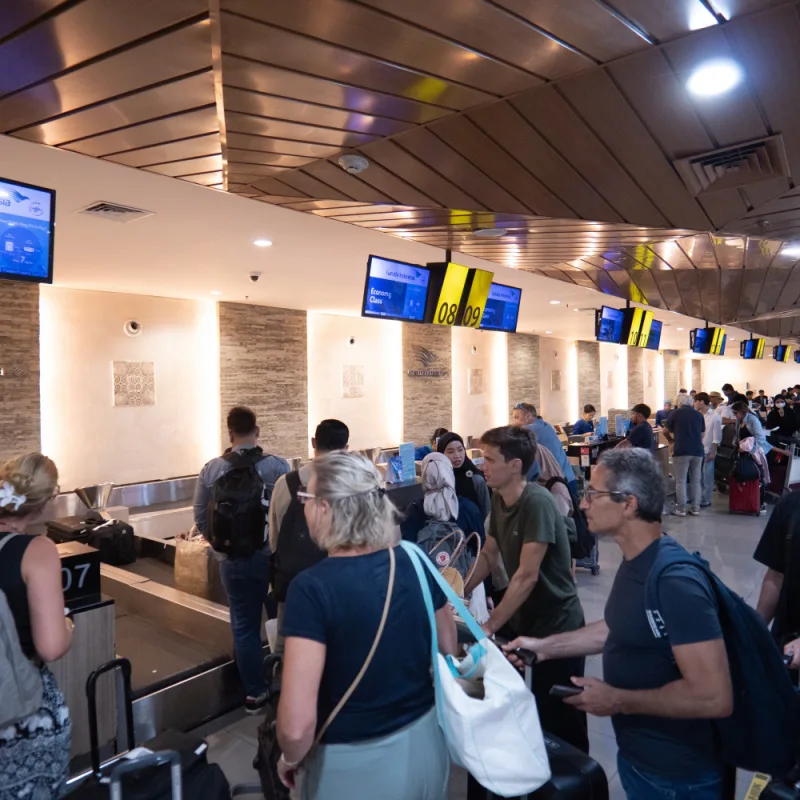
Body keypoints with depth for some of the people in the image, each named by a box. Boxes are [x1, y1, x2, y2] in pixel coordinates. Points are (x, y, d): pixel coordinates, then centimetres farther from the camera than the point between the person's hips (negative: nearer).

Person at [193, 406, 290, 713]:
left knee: (244, 627, 14)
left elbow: (201, 519, 1)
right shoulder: (278, 466, -12)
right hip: (274, 558, -1)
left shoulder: (211, 469, -6)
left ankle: (254, 693, 24)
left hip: (233, 561, 1)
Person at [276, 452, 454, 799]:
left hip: (355, 764, -4)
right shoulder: (415, 562, -9)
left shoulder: (312, 587, -25)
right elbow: (449, 651, 5)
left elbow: (297, 723, -26)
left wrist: (290, 759, -5)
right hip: (425, 743, 5)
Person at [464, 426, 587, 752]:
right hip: (520, 615, 7)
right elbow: (488, 554, 10)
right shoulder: (498, 498, 0)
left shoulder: (537, 503, -26)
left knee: (558, 718, 7)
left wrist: (489, 627, -27)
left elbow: (526, 576, -28)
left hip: (556, 622, -7)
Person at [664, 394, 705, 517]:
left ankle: (681, 509, 3)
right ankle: (695, 508, 14)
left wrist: (671, 439, 35)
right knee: (696, 481, 10)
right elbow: (702, 434, 18)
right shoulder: (699, 414, 11)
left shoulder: (675, 413, 3)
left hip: (681, 451, -4)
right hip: (698, 451, 4)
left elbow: (668, 431, 15)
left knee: (681, 481, 1)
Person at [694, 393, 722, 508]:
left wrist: (713, 452, -12)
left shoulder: (715, 417, -8)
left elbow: (716, 437, -8)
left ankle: (705, 500, 13)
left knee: (707, 477, 4)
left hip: (707, 452, -5)